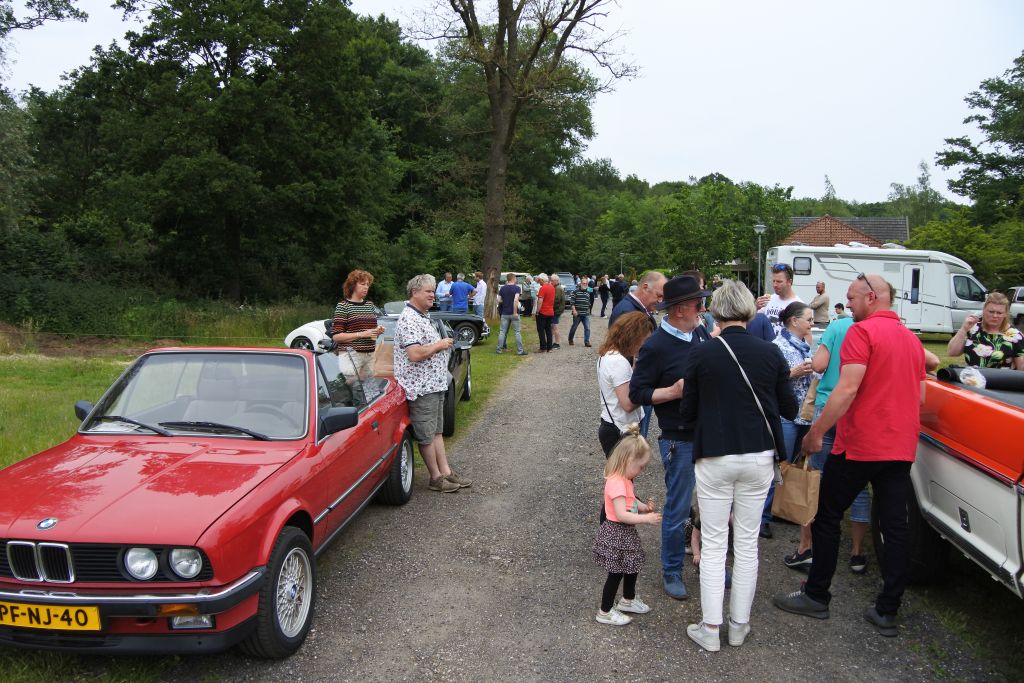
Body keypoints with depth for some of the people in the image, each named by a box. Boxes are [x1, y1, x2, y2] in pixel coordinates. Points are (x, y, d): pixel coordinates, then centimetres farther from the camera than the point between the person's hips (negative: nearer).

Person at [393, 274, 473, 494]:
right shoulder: (409, 319, -18)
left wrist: (442, 344, 13)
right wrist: (439, 345, -16)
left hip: (435, 384, 10)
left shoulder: (424, 317, 15)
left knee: (436, 431, 15)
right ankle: (436, 477, 10)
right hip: (421, 387, -10)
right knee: (426, 435, 1)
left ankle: (446, 471, 21)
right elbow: (415, 354, -29)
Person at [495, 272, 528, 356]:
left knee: (502, 331, 8)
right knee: (517, 332, 3)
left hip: (504, 313, 4)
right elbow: (516, 300, -21)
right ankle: (520, 350, 3)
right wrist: (515, 312, -18)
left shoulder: (502, 288, 5)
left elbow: (499, 300, 2)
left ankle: (499, 349, 8)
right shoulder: (517, 288, -8)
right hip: (513, 313, -4)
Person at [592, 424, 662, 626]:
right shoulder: (616, 483, -28)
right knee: (616, 573, 3)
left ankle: (628, 600, 44)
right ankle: (605, 612, 17)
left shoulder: (624, 479, 6)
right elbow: (621, 514, -30)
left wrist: (644, 507, 3)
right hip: (616, 533, -10)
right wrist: (646, 518, -27)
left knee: (632, 566, 24)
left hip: (626, 533, 10)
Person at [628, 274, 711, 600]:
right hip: (680, 441, -6)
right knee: (677, 510, 5)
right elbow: (637, 393, -11)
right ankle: (672, 571, 24)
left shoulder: (702, 334, 5)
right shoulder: (655, 347, -14)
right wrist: (673, 392, -21)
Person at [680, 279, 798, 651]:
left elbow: (687, 412, -2)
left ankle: (710, 629, 14)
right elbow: (788, 408, 3)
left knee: (713, 544, 8)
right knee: (747, 543, 14)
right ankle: (739, 624, 24)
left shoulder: (701, 354, -10)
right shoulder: (771, 353, -5)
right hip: (759, 457, 2)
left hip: (715, 458, -2)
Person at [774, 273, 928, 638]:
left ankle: (816, 596, 15)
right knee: (895, 526, 7)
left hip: (859, 444, -7)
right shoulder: (912, 339, 14)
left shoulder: (862, 332, -12)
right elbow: (918, 394, 20)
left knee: (827, 518, 6)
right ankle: (887, 611, 12)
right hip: (901, 447, 7)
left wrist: (815, 432, -16)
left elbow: (847, 390, -21)